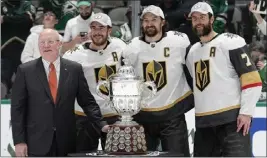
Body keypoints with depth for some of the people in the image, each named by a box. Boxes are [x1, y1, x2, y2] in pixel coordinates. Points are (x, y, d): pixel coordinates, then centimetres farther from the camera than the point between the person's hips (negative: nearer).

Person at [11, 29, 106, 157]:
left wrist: (102, 125, -1)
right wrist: (19, 141, -5)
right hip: (37, 143, -1)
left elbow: (87, 102, 9)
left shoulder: (74, 69, 6)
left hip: (66, 143, 2)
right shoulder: (25, 70, 2)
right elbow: (17, 108, 1)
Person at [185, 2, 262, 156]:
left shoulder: (231, 42, -4)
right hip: (203, 122, 7)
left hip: (232, 118, -7)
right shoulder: (192, 52, 18)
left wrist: (246, 112, -17)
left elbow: (252, 79, -11)